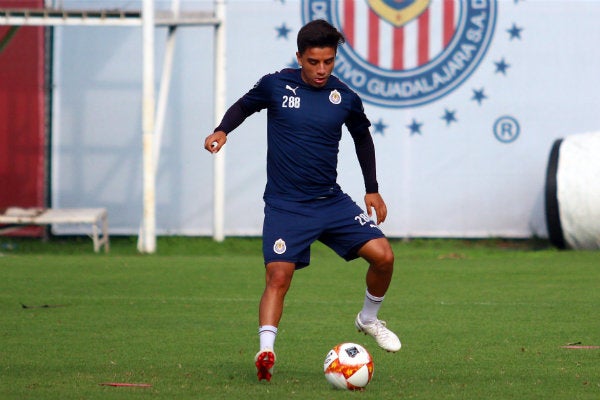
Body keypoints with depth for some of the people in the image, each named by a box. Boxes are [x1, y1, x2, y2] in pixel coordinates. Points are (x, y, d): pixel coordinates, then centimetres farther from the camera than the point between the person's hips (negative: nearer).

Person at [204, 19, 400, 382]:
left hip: (331, 201, 3)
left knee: (383, 255, -8)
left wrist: (372, 189, 20)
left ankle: (369, 319, 18)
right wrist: (222, 131, -6)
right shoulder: (276, 85, -5)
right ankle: (266, 351, -22)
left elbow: (362, 137, 19)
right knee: (279, 276, -20)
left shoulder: (346, 99, 0)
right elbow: (244, 106, 14)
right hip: (285, 205, -3)